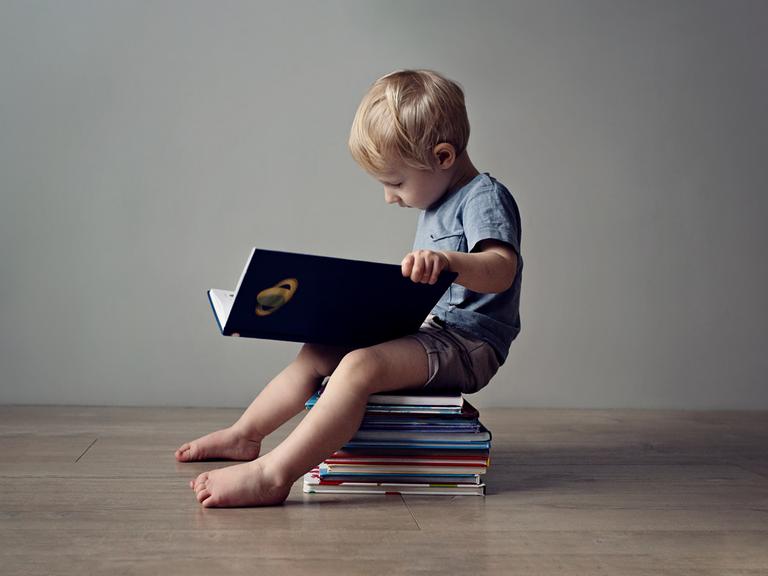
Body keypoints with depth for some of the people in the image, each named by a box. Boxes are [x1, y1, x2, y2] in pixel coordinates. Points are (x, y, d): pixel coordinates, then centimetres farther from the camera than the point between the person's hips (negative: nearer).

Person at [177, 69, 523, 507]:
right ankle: (244, 435, 19)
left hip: (468, 345, -10)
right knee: (319, 351, 8)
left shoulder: (485, 197, -12)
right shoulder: (438, 204, 18)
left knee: (361, 366, -32)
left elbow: (502, 270, -30)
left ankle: (272, 475, -36)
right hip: (432, 328, 10)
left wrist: (447, 261, -46)